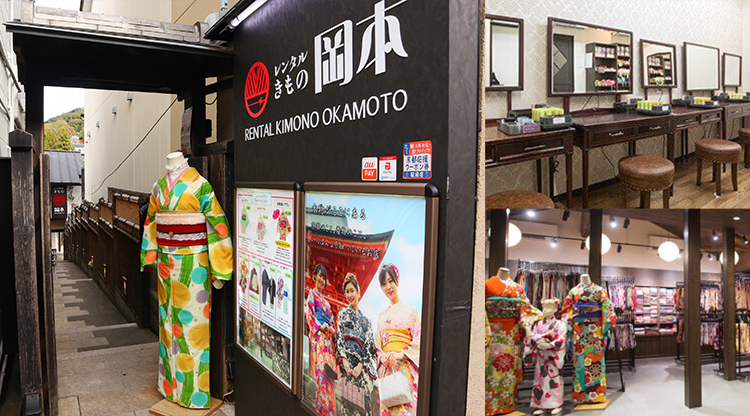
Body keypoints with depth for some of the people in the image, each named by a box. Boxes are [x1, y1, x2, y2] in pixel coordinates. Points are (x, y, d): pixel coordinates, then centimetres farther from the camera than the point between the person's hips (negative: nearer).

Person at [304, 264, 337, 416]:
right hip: (318, 336, -8)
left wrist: (332, 329, 9)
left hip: (328, 337, 8)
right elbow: (308, 313, -8)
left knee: (329, 369, 3)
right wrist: (320, 326, -15)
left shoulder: (323, 298, 26)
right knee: (321, 369, -14)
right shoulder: (312, 293, 4)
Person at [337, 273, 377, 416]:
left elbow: (369, 344, 9)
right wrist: (344, 360, -8)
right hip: (348, 360, -1)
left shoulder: (366, 319, 17)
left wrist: (361, 365, -7)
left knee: (366, 393, -10)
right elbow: (339, 338, 6)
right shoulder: (343, 313, 15)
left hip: (363, 363, 1)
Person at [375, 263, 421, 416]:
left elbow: (420, 338, -4)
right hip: (386, 368, 4)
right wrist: (382, 357, -3)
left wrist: (401, 354, -15)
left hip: (405, 368, -4)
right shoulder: (382, 316, 19)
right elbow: (377, 344, 18)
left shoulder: (411, 311, 5)